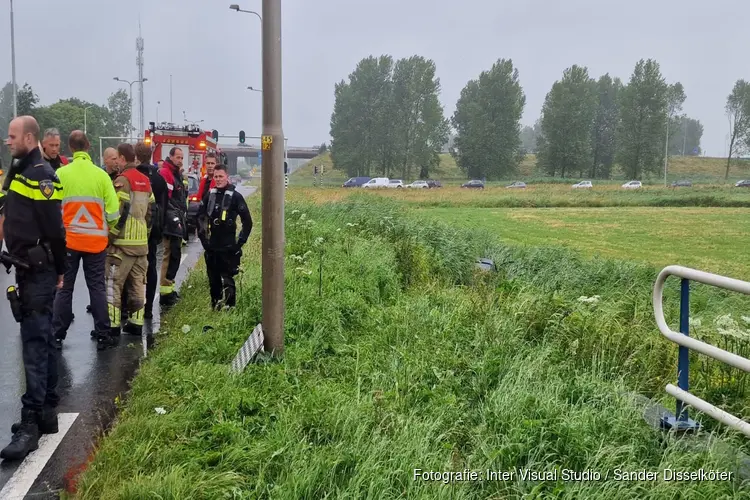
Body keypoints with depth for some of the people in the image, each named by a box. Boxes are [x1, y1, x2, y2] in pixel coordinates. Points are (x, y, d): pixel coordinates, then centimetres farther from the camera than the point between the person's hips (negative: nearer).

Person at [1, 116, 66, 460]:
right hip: (28, 268, 10)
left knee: (34, 343, -10)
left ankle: (31, 422, -8)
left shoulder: (40, 174, -15)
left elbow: (54, 228, -18)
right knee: (41, 341, 13)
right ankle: (47, 412, 23)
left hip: (39, 271, -10)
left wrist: (58, 270, -14)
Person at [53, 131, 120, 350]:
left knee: (64, 288, 8)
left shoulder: (61, 174, -6)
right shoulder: (101, 175, -4)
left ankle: (57, 336, 11)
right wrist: (105, 230, 14)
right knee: (97, 287, 8)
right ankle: (102, 335, 10)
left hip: (67, 240, 0)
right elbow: (113, 211, -5)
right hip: (96, 241, 0)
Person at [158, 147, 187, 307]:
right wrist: (174, 218, -20)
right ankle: (165, 292, -9)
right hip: (170, 223, -10)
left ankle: (169, 288, 23)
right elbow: (164, 199, -20)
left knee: (175, 255, 14)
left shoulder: (178, 174, 21)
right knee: (171, 255, -11)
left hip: (178, 222, 10)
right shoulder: (165, 173, -11)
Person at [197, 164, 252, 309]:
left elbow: (247, 222, -4)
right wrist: (203, 236, 10)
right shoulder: (210, 195, 6)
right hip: (211, 246, 5)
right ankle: (215, 305, 22)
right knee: (213, 278, 11)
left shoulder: (235, 196, -6)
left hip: (228, 247, -5)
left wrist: (240, 242, -5)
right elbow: (200, 215, 17)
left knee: (227, 278, -6)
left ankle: (229, 307, 0)